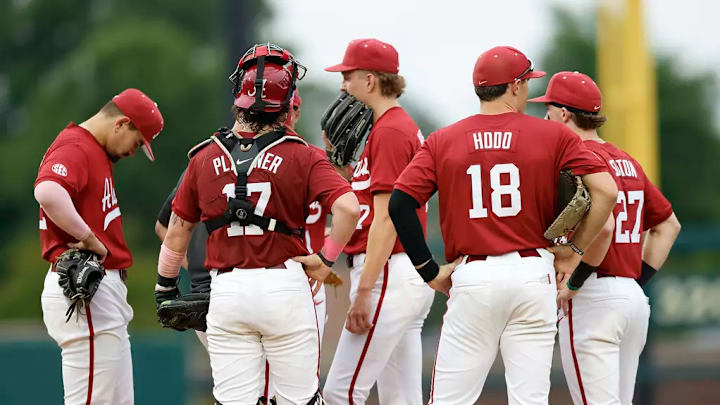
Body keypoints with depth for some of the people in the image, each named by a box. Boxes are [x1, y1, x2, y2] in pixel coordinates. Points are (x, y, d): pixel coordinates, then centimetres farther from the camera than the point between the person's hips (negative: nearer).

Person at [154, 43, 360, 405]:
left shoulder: (205, 158, 4)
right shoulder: (300, 157, -4)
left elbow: (178, 230, 12)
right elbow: (348, 207, -17)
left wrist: (165, 287, 25)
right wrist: (326, 258, -3)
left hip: (226, 290, 2)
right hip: (284, 287, -2)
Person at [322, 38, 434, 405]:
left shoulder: (389, 132, -12)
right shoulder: (401, 126, 19)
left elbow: (386, 219, -18)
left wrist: (364, 291, -21)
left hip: (389, 275, -11)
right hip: (409, 276, 11)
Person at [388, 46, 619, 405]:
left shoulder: (442, 141, 5)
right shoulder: (554, 136, 2)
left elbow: (400, 203, -3)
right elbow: (605, 191, -7)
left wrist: (429, 271, 2)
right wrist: (575, 249, 4)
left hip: (472, 279, 0)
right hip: (533, 274, 0)